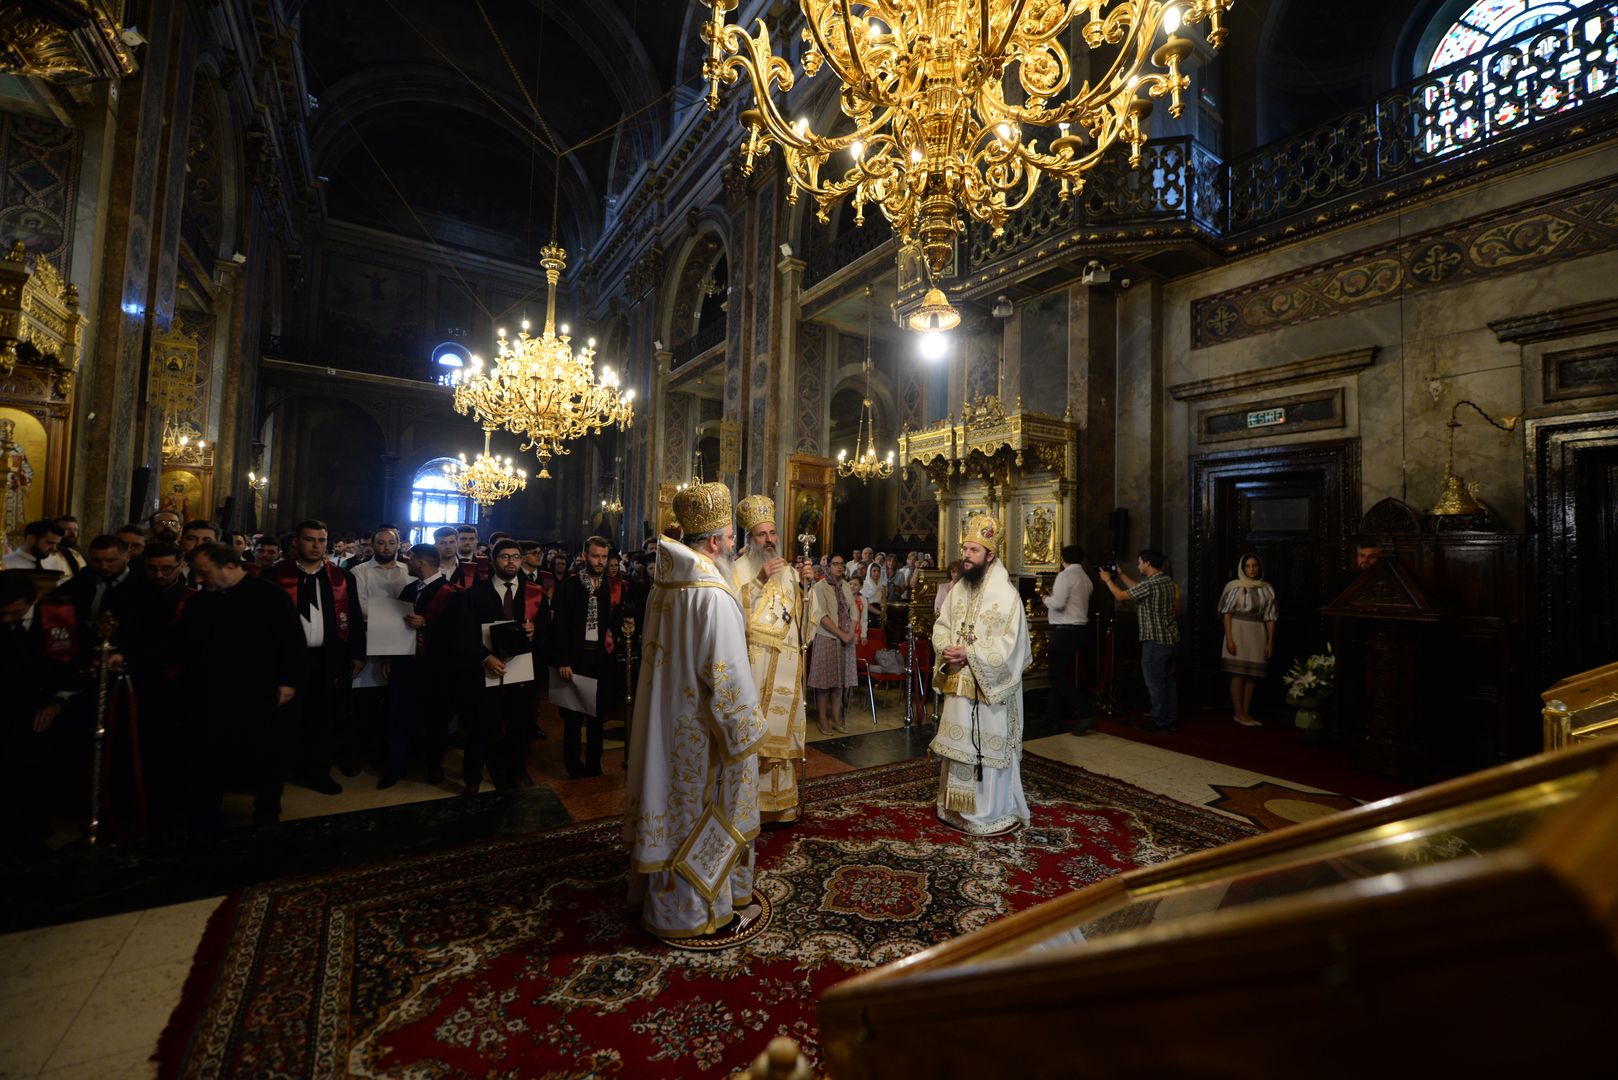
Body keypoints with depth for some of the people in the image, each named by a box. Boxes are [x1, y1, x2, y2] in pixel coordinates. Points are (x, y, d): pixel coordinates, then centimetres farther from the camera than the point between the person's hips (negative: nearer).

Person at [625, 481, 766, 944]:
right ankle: (711, 909, 28)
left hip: (667, 719, 8)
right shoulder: (713, 594, -25)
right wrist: (748, 728, -12)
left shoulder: (664, 584, 1)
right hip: (704, 728, -8)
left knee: (675, 801, 22)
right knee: (710, 813, 9)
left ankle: (662, 892, 41)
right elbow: (728, 676, -24)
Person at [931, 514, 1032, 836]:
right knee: (958, 745, 16)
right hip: (959, 685, 7)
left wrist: (970, 654, -22)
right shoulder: (957, 590, 7)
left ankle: (996, 812, 22)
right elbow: (941, 626, 10)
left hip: (990, 689, -6)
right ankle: (959, 807, 32)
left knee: (989, 748, 4)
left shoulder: (1007, 594, -14)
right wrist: (947, 649, -11)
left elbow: (1010, 644, -18)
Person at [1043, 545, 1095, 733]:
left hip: (1064, 631, -9)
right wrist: (1054, 596, 18)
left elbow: (1058, 603, -22)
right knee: (1064, 674, 17)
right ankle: (1058, 714, 24)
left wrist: (1046, 599, -2)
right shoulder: (1086, 578, 12)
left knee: (1059, 676, -4)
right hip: (1080, 628, 9)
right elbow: (1075, 603, 14)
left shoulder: (1065, 576, -13)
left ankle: (1085, 714, -11)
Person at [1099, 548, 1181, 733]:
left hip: (1155, 639, -9)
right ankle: (1172, 721, 22)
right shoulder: (1168, 580, 9)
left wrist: (1107, 579, 3)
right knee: (1168, 681, 15)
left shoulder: (1150, 584, -20)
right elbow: (1137, 589, 20)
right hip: (1170, 638, 9)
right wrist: (1121, 575, 25)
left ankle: (1160, 721, 6)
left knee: (1155, 683, 0)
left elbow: (1121, 596, -11)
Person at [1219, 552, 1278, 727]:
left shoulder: (1267, 589, 7)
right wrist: (1229, 638, -12)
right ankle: (1239, 714, 6)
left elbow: (1269, 617, 8)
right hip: (1238, 632, -4)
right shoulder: (1234, 586, -3)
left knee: (1253, 674, 6)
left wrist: (1270, 641, 4)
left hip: (1258, 634, 4)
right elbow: (1227, 613, -6)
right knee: (1239, 673, -3)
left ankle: (1246, 712, 17)